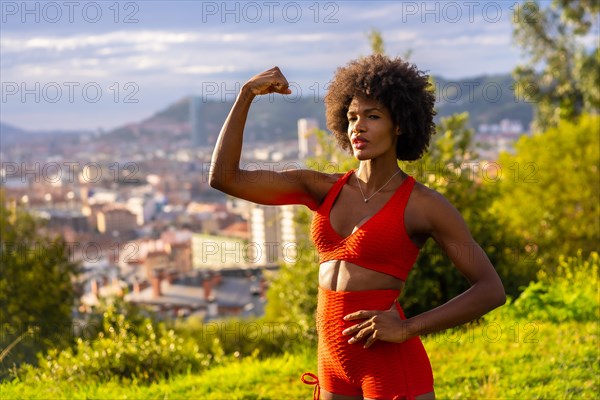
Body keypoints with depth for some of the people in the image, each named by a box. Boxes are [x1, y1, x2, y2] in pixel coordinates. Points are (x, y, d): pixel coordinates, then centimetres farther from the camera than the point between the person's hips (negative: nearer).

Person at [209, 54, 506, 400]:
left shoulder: (425, 204, -5)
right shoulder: (324, 189, 8)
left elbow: (492, 290, -6)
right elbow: (224, 177, 4)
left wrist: (408, 328, -16)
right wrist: (248, 94, -1)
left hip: (394, 369, -6)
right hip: (336, 371, 6)